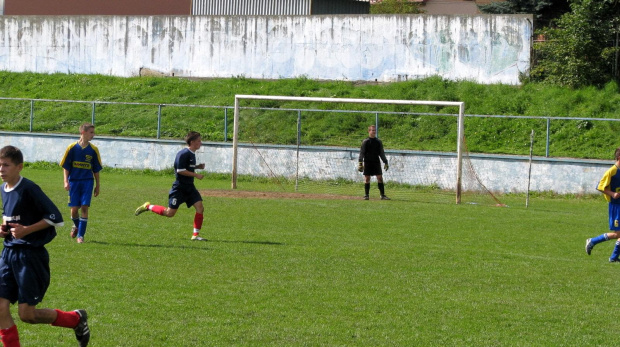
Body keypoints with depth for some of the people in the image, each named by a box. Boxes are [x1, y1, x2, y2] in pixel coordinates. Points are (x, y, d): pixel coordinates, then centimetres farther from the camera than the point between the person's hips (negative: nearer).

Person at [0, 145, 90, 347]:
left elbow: (55, 217, -15)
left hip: (31, 255, -7)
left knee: (27, 314, -4)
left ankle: (77, 319, 19)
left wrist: (26, 230, -20)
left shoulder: (29, 189, -15)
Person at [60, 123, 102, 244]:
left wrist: (98, 185, 10)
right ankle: (76, 226, 32)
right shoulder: (72, 148, -2)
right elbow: (65, 166, 2)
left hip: (87, 182, 1)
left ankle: (81, 235, -1)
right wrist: (66, 181, -7)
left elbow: (96, 169, 9)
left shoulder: (93, 149, 3)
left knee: (84, 207, -8)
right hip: (74, 181, -1)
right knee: (74, 208, 0)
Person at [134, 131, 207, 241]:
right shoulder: (183, 154, -18)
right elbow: (180, 170, -22)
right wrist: (196, 175, -18)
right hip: (179, 187, -8)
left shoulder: (192, 154, 11)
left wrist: (198, 166, 9)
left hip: (190, 187, 8)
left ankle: (195, 235, -1)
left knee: (200, 208, -6)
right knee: (170, 213, -4)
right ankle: (148, 207, 17)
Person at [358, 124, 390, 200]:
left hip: (376, 162, 3)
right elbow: (362, 153, -2)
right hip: (367, 162, -3)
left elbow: (381, 153, 16)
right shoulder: (365, 141, 0)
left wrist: (385, 162, 12)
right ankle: (366, 195, 7)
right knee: (367, 179, 0)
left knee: (380, 178, -3)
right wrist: (360, 163, -10)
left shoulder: (378, 142, 10)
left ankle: (383, 195, -2)